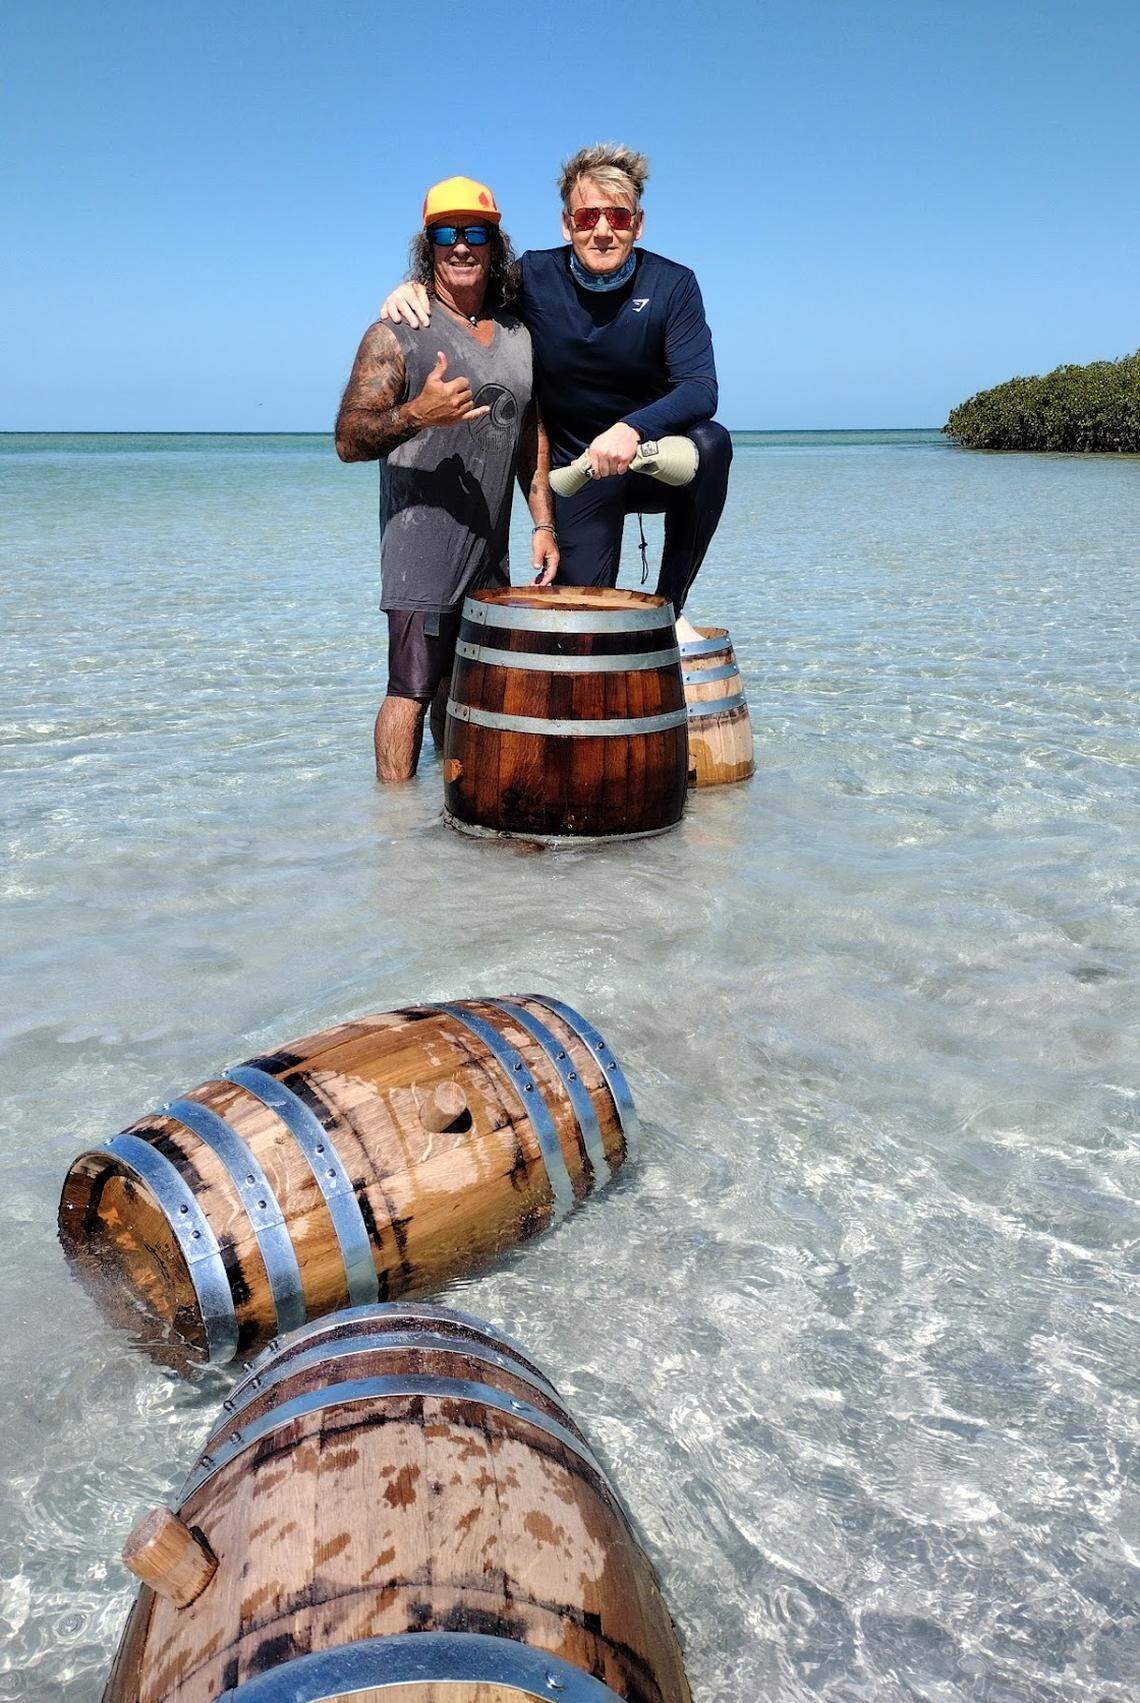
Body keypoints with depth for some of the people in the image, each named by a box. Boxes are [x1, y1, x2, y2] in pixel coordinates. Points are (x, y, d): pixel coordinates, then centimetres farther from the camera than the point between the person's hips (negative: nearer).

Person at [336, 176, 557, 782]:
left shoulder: (518, 335, 13)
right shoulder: (397, 334, -6)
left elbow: (533, 437, 20)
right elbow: (347, 441, -13)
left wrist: (542, 524, 11)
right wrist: (416, 416, -31)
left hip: (490, 553, 6)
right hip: (421, 546, -6)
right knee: (412, 689, -5)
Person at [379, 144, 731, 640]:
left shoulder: (673, 285, -13)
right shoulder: (534, 277, -9)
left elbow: (700, 389, -23)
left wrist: (632, 428, -41)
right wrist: (414, 287, -17)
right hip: (578, 474, 1)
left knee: (709, 441, -34)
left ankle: (670, 605, -19)